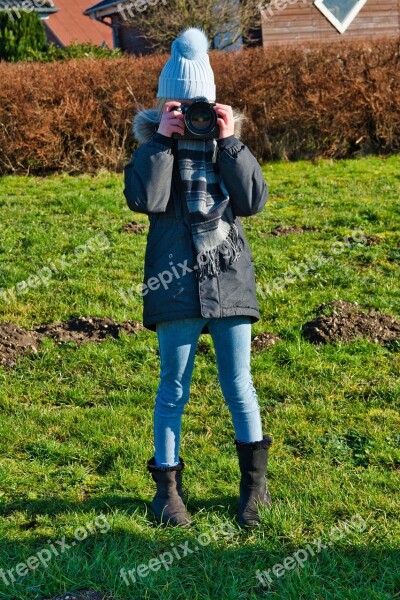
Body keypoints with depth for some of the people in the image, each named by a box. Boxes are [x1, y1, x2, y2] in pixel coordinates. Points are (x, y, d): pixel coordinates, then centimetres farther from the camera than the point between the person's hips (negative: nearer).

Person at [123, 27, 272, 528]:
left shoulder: (225, 141, 7)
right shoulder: (153, 143, 1)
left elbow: (254, 200, -4)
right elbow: (143, 199, -16)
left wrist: (230, 142, -9)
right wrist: (161, 140, -16)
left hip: (230, 277, 2)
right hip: (177, 280, -2)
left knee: (238, 383, 7)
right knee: (174, 388, 5)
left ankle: (254, 481, 23)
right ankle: (167, 485, 18)